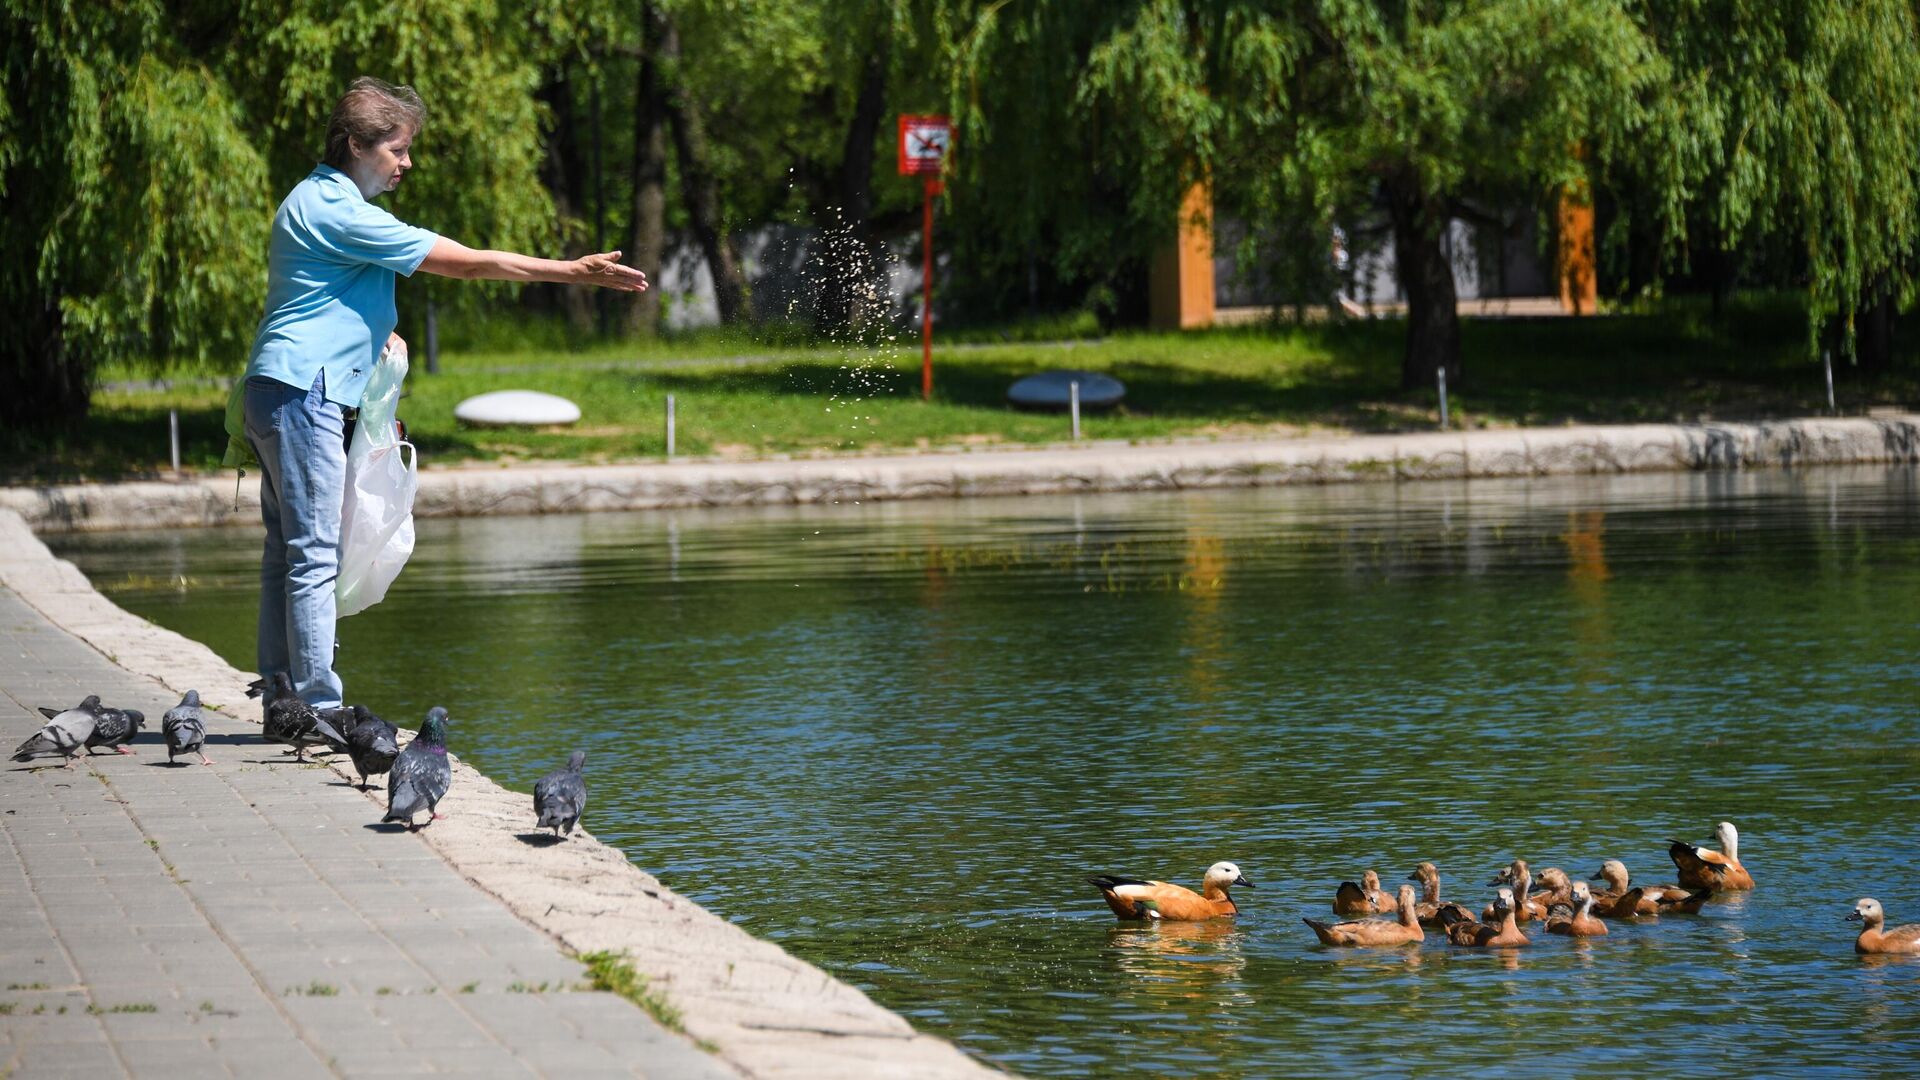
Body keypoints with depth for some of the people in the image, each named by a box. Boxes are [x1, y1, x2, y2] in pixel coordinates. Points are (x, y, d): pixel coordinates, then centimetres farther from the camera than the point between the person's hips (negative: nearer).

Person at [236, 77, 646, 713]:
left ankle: (283, 698, 11)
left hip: (278, 391, 11)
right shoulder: (340, 213, -16)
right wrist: (573, 272, -12)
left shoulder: (319, 200, 18)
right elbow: (465, 262, -16)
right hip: (301, 392, -11)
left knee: (289, 552, 10)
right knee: (315, 553, -10)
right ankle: (317, 704, -11)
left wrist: (379, 333, 16)